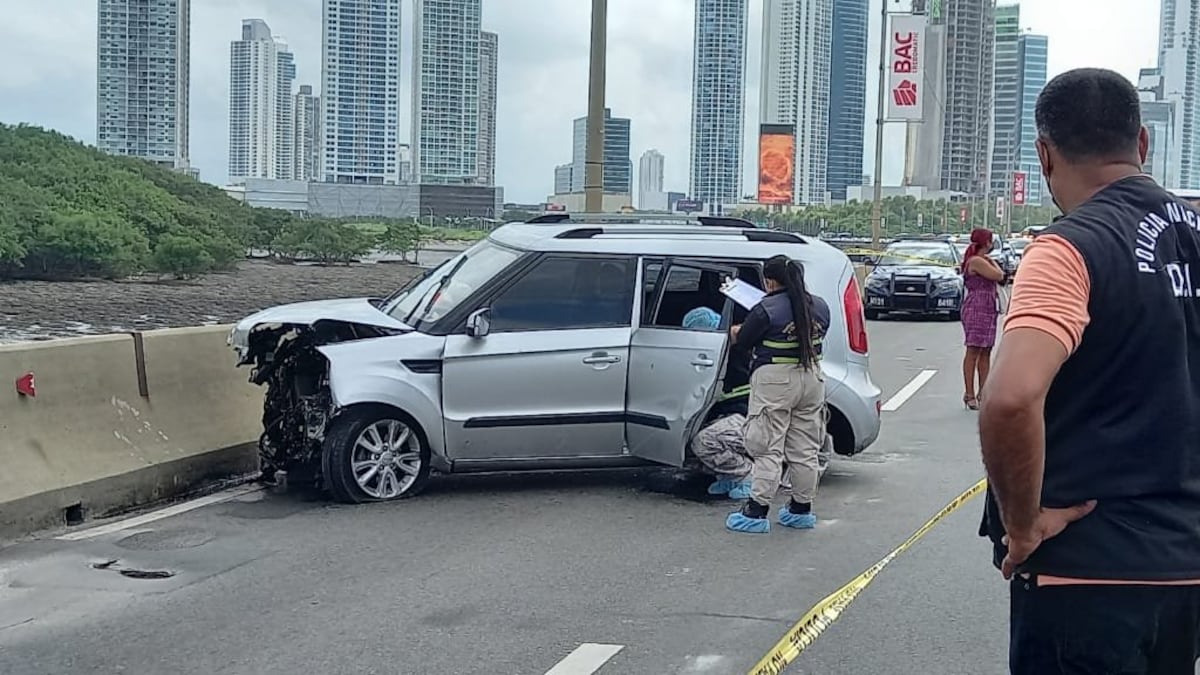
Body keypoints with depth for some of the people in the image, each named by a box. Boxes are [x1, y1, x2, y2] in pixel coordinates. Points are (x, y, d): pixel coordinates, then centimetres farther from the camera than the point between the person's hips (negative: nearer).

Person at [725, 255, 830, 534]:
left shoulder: (766, 309, -15)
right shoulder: (820, 306, 5)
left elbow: (743, 340, -5)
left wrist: (736, 331, 18)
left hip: (774, 381, -6)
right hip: (812, 378, 6)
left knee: (768, 448, -1)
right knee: (805, 449, 13)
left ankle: (757, 511, 0)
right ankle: (801, 510, 21)